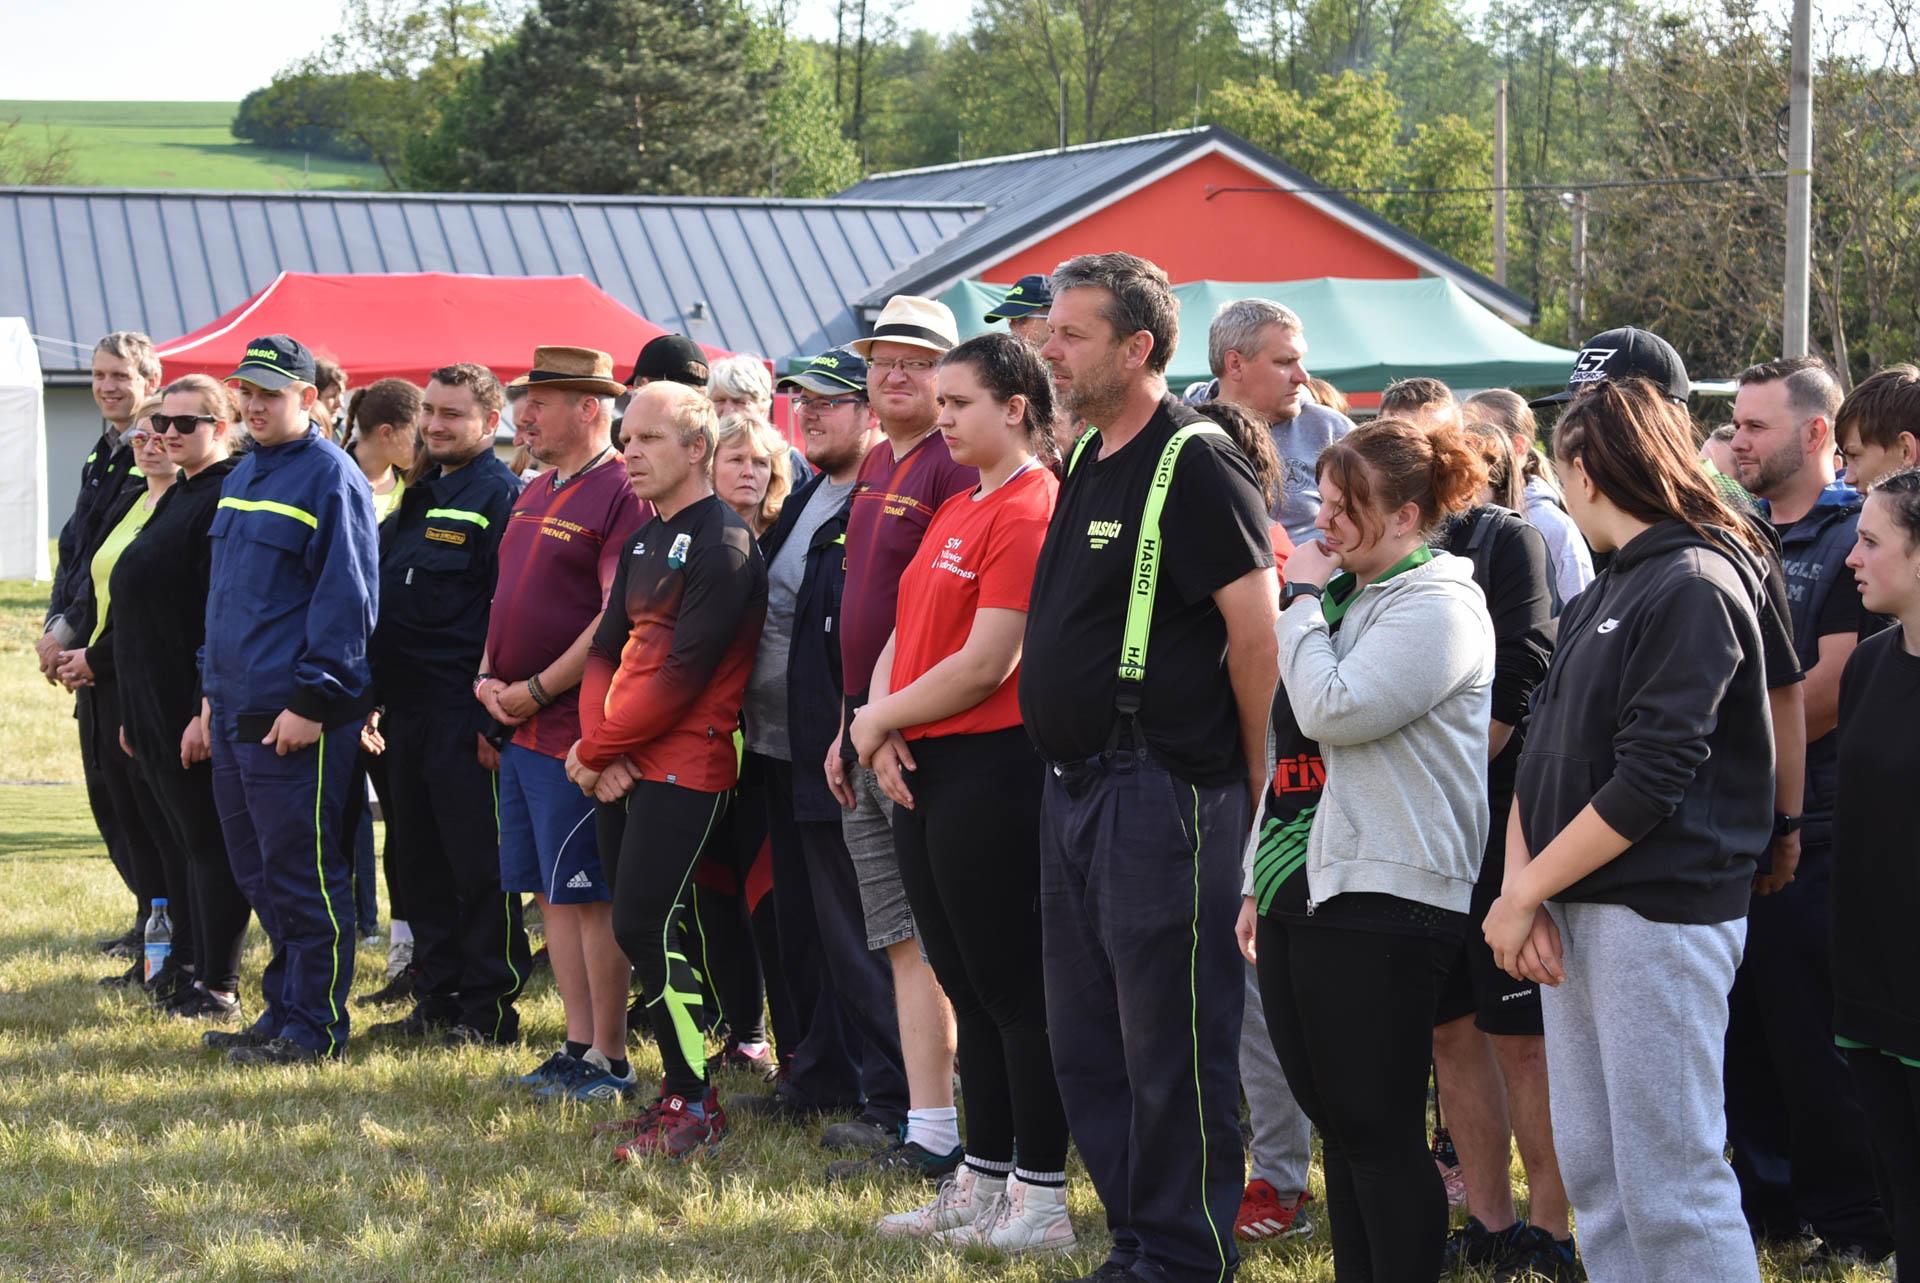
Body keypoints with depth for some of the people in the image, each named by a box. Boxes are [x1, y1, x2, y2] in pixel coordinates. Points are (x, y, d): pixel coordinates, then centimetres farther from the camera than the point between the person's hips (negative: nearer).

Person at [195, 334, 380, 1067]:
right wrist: (213, 685, 18)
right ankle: (284, 1011, 22)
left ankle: (313, 1027, 3)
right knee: (256, 870, 13)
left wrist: (311, 700, -18)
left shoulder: (330, 479, -10)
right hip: (236, 709, 9)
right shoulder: (242, 477, 16)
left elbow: (344, 599, -15)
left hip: (297, 717, -9)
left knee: (301, 873, -4)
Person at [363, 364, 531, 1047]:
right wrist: (373, 695, 15)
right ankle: (436, 999, 21)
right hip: (407, 710, 9)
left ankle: (489, 1011, 5)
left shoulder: (502, 497, -9)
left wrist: (494, 720, -18)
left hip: (467, 718, -9)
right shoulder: (419, 495, 17)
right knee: (417, 862, 12)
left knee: (480, 867, -2)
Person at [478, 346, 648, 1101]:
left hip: (578, 729, -9)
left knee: (587, 896, -4)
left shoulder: (622, 494, -13)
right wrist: (488, 677, 5)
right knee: (550, 893, 12)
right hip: (522, 729, 9)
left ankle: (608, 1060, 3)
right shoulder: (534, 493, 16)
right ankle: (578, 1044, 19)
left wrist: (537, 690, -16)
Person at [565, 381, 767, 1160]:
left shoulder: (721, 546, -14)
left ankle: (693, 1106, -3)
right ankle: (680, 1080, 21)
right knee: (642, 920, 11)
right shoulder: (643, 543, 15)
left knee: (645, 923, -11)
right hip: (629, 765, 9)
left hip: (685, 765, -9)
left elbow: (680, 674, -18)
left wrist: (597, 748, -12)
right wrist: (598, 738, -5)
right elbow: (609, 647, 13)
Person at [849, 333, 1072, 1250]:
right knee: (967, 987, 14)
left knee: (1012, 988, -4)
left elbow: (984, 664, -18)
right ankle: (981, 1184, 22)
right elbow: (903, 635, 15)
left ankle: (1041, 1200, 2)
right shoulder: (956, 511, 16)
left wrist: (880, 719, -7)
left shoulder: (1030, 511, -13)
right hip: (923, 771, 9)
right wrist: (883, 725, -4)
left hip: (991, 770, -9)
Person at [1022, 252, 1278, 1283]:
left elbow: (1255, 630, -16)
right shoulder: (1088, 459, 14)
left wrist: (1252, 783, -10)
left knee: (1170, 1044, -2)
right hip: (1076, 786, 10)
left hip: (1160, 791, -10)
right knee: (1086, 1042, 14)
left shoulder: (1194, 463, -14)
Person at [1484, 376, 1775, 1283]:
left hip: (1661, 915, -9)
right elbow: (1542, 753, 13)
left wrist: (1525, 892, -13)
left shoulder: (1694, 587, -12)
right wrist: (1520, 887, -3)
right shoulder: (1603, 592, 16)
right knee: (1593, 1176, 11)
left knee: (1671, 1188, -8)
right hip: (1574, 916, 9)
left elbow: (1651, 781, -19)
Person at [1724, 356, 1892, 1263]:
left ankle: (1853, 1218, 8)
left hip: (1812, 830, -7)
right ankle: (1762, 1196, 25)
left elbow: (1832, 688, -16)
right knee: (1743, 1026, 13)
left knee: (1815, 1033, -2)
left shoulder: (1854, 536, -10)